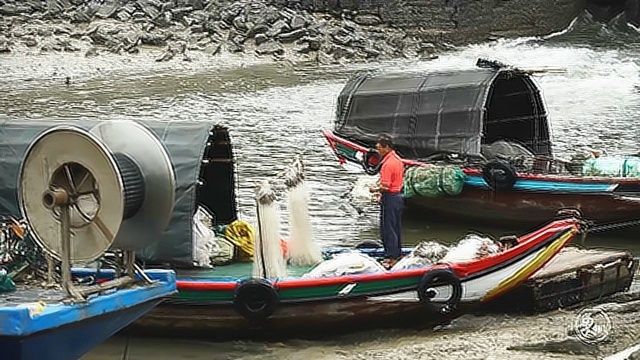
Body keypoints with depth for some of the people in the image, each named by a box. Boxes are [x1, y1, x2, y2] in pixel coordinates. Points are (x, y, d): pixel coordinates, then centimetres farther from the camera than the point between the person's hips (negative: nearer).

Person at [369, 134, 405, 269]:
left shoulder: (387, 164, -22)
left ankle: (391, 257, -2)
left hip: (389, 198, -10)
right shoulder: (398, 159, 8)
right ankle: (397, 254, 23)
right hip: (399, 196, 10)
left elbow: (385, 187, -24)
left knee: (387, 229, -3)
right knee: (396, 227, 16)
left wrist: (375, 190, -6)